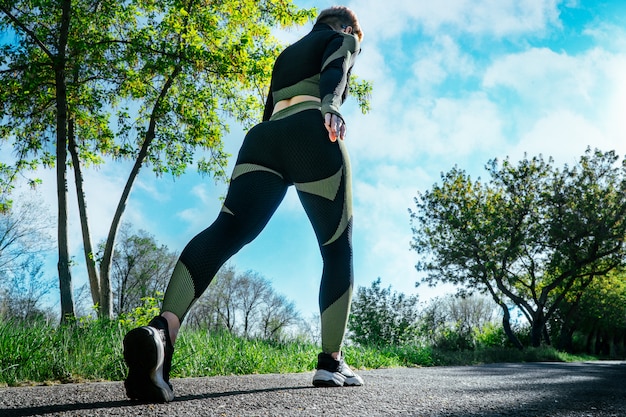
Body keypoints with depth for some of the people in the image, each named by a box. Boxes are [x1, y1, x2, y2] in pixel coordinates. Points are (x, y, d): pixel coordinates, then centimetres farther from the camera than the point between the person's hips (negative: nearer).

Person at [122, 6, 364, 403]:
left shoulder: (286, 55, 40)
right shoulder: (344, 40, 22)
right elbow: (334, 72, -3)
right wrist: (330, 109, -22)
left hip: (262, 138, 5)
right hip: (311, 134, -5)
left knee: (227, 230, -19)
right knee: (339, 249, 6)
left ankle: (163, 328, -44)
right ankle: (331, 362, 1)